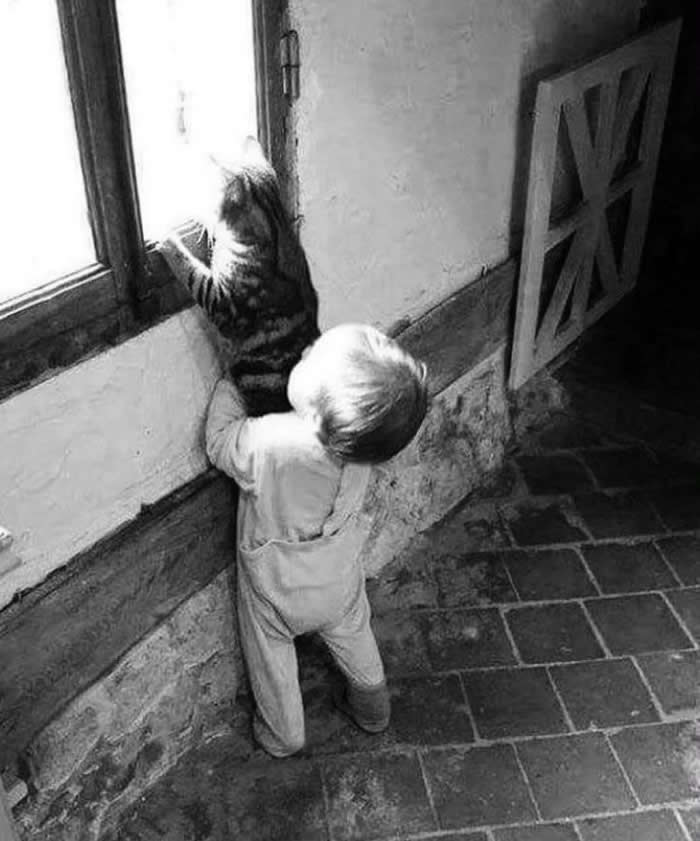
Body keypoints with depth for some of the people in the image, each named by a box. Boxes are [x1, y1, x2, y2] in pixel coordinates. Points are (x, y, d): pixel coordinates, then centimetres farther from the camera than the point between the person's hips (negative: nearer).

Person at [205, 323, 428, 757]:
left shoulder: (265, 443, -45)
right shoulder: (363, 437, -31)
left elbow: (219, 442, -21)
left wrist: (230, 379, -11)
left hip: (277, 586, -3)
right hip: (340, 574, 3)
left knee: (272, 656, 27)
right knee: (353, 635, 32)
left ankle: (284, 734, 51)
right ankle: (373, 708, 56)